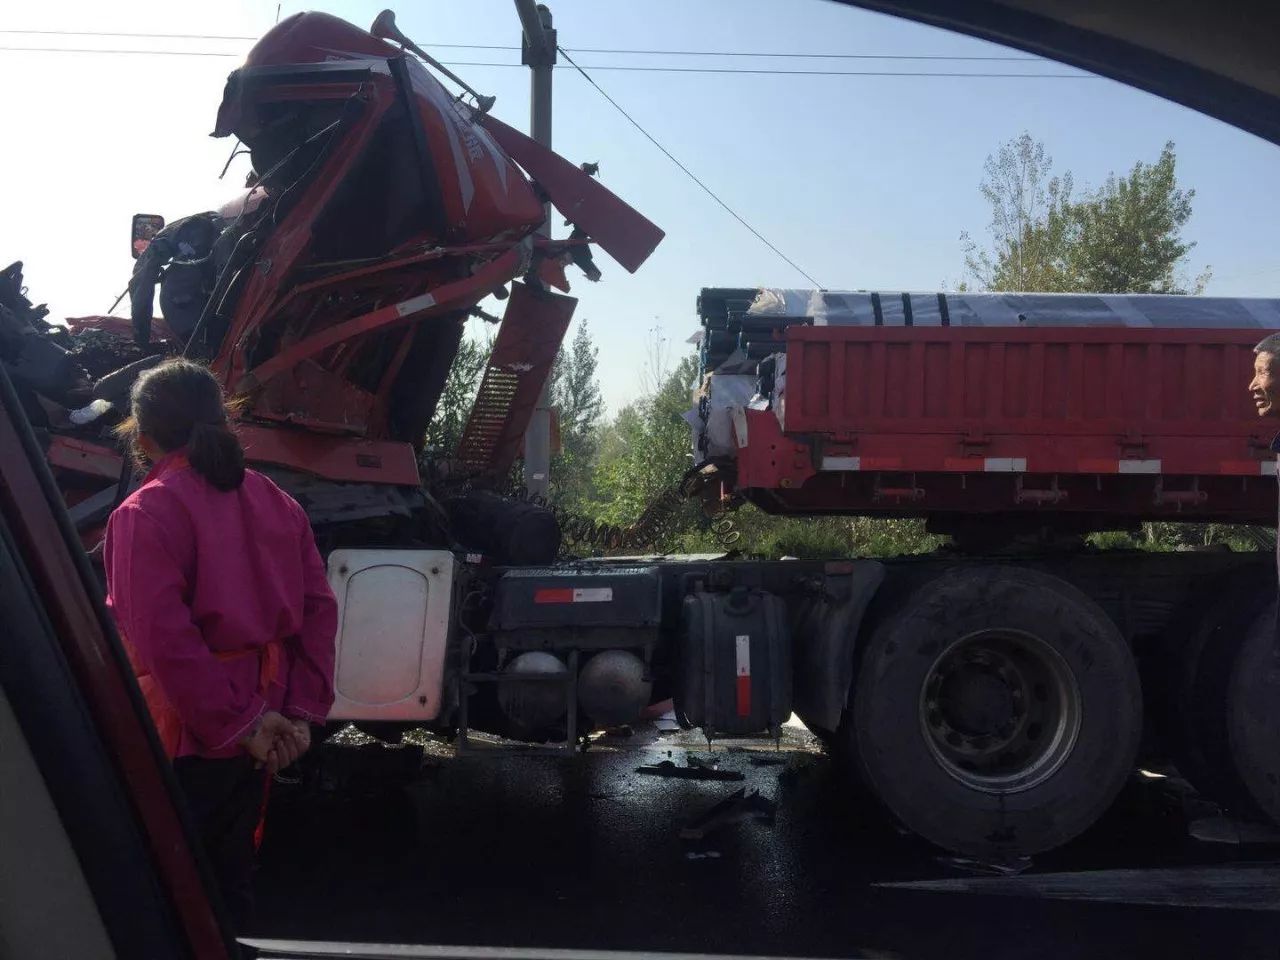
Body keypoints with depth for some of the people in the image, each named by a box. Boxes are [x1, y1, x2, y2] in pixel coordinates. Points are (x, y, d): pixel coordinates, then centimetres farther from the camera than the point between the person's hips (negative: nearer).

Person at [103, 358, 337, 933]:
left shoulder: (147, 512, -15)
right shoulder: (276, 502, 4)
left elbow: (163, 638, -23)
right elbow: (318, 609, 0)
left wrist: (240, 723, -16)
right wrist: (302, 709, -2)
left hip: (189, 731, -6)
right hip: (259, 714, 6)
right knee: (231, 866, 21)